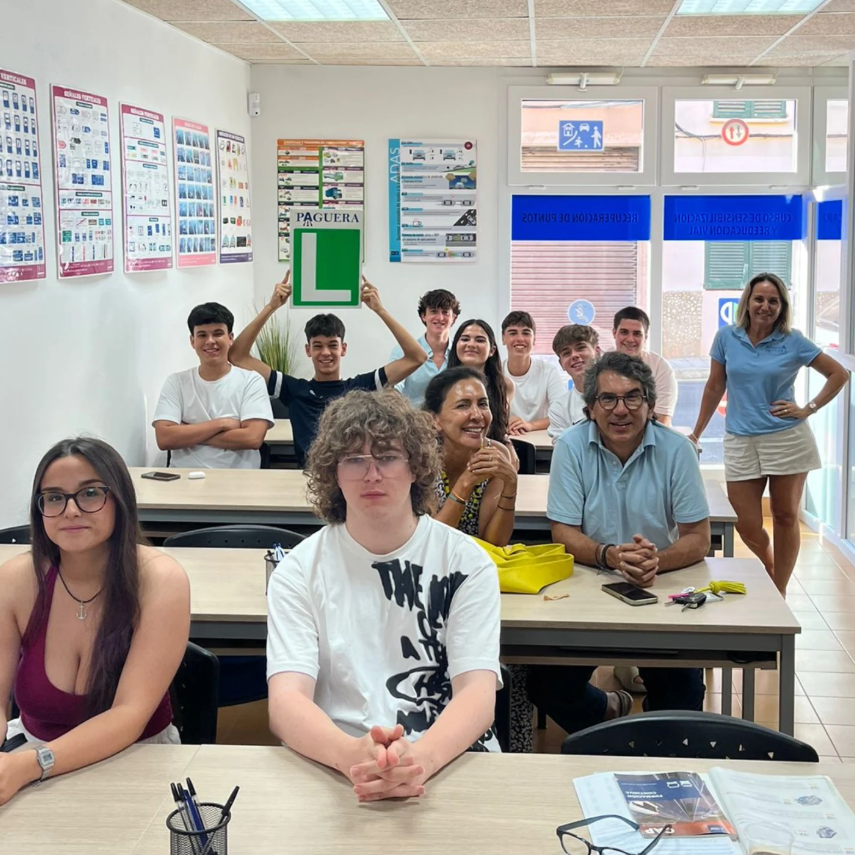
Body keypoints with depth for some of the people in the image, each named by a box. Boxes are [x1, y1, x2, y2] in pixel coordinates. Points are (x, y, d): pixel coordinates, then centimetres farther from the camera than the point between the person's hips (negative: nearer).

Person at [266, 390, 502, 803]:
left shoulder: (467, 562, 5)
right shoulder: (300, 570, 5)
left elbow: (478, 692, -6)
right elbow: (286, 702, -8)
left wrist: (422, 757, -28)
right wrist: (354, 755, -30)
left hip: (450, 763, 1)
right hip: (331, 768, -1)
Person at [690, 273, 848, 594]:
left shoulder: (793, 341, -3)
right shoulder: (726, 337, 2)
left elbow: (839, 374, 4)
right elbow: (714, 388, 10)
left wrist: (809, 409, -4)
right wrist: (695, 435, 12)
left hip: (788, 439, -1)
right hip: (741, 443, 1)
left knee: (786, 518, 6)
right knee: (746, 525, 1)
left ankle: (779, 595, 18)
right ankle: (770, 568, 33)